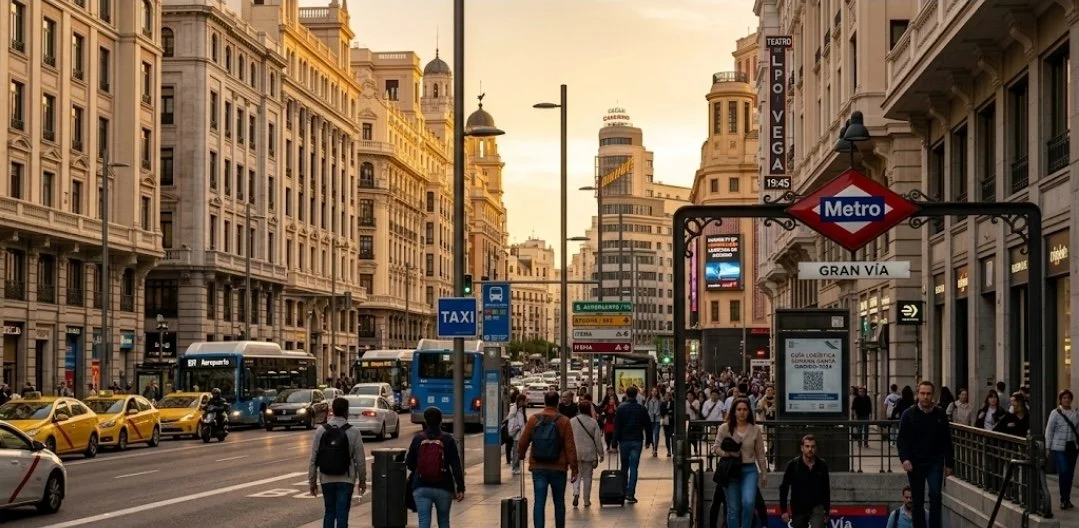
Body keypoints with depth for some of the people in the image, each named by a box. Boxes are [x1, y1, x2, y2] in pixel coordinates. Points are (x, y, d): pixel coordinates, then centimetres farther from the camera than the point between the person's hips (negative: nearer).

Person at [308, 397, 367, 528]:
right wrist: (362, 480, 8)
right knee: (342, 515, 0)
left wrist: (312, 481, 7)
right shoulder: (353, 433, -8)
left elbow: (313, 459, -1)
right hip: (346, 479, -2)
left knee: (329, 513, 15)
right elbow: (360, 460, -4)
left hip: (327, 479, 2)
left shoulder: (321, 431, -3)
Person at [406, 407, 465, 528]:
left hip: (421, 488, 0)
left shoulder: (418, 439, -2)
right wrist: (460, 488, -7)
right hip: (443, 488, 0)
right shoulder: (448, 440, -6)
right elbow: (456, 466, -9)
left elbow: (409, 463, 5)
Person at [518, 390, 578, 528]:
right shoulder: (564, 421, -7)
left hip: (538, 468, 1)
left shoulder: (533, 419, -2)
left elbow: (523, 442, 6)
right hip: (558, 469, -1)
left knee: (539, 502, -2)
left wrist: (521, 455, 26)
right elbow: (570, 447, -8)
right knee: (559, 502, 14)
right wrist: (574, 469, -3)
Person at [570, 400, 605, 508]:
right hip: (589, 453, -1)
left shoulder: (572, 421, -3)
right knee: (587, 476, 9)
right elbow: (598, 440, -5)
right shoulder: (593, 422, -7)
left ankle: (576, 493, -14)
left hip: (575, 453, 1)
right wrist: (601, 454, 5)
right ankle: (586, 500, 13)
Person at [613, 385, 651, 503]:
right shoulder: (642, 409, 0)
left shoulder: (621, 408, -3)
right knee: (633, 468, -2)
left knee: (624, 467, 14)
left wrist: (615, 440, -1)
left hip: (624, 440, 0)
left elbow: (617, 426, -4)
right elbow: (648, 426, 5)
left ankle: (623, 492, 19)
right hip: (637, 441, 0)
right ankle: (630, 494, -10)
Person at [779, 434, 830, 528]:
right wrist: (784, 510, -8)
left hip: (817, 507, 0)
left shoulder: (822, 466, -1)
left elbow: (826, 490, 9)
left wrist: (826, 512, 10)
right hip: (799, 509, 0)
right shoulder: (793, 465, -7)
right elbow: (784, 488, -4)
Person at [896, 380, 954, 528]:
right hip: (915, 462, 0)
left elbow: (947, 441, 6)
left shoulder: (940, 415, 2)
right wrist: (905, 459, -18)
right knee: (918, 499, 6)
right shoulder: (909, 414, -2)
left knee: (935, 495, -13)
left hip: (935, 462, 0)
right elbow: (902, 440, -5)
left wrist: (949, 463, 3)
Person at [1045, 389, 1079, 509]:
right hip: (1059, 447, -4)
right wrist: (1048, 447, -4)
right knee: (1063, 472, -12)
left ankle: (1066, 499, 18)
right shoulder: (1055, 413, -2)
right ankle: (1064, 499, -5)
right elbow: (1049, 430, -1)